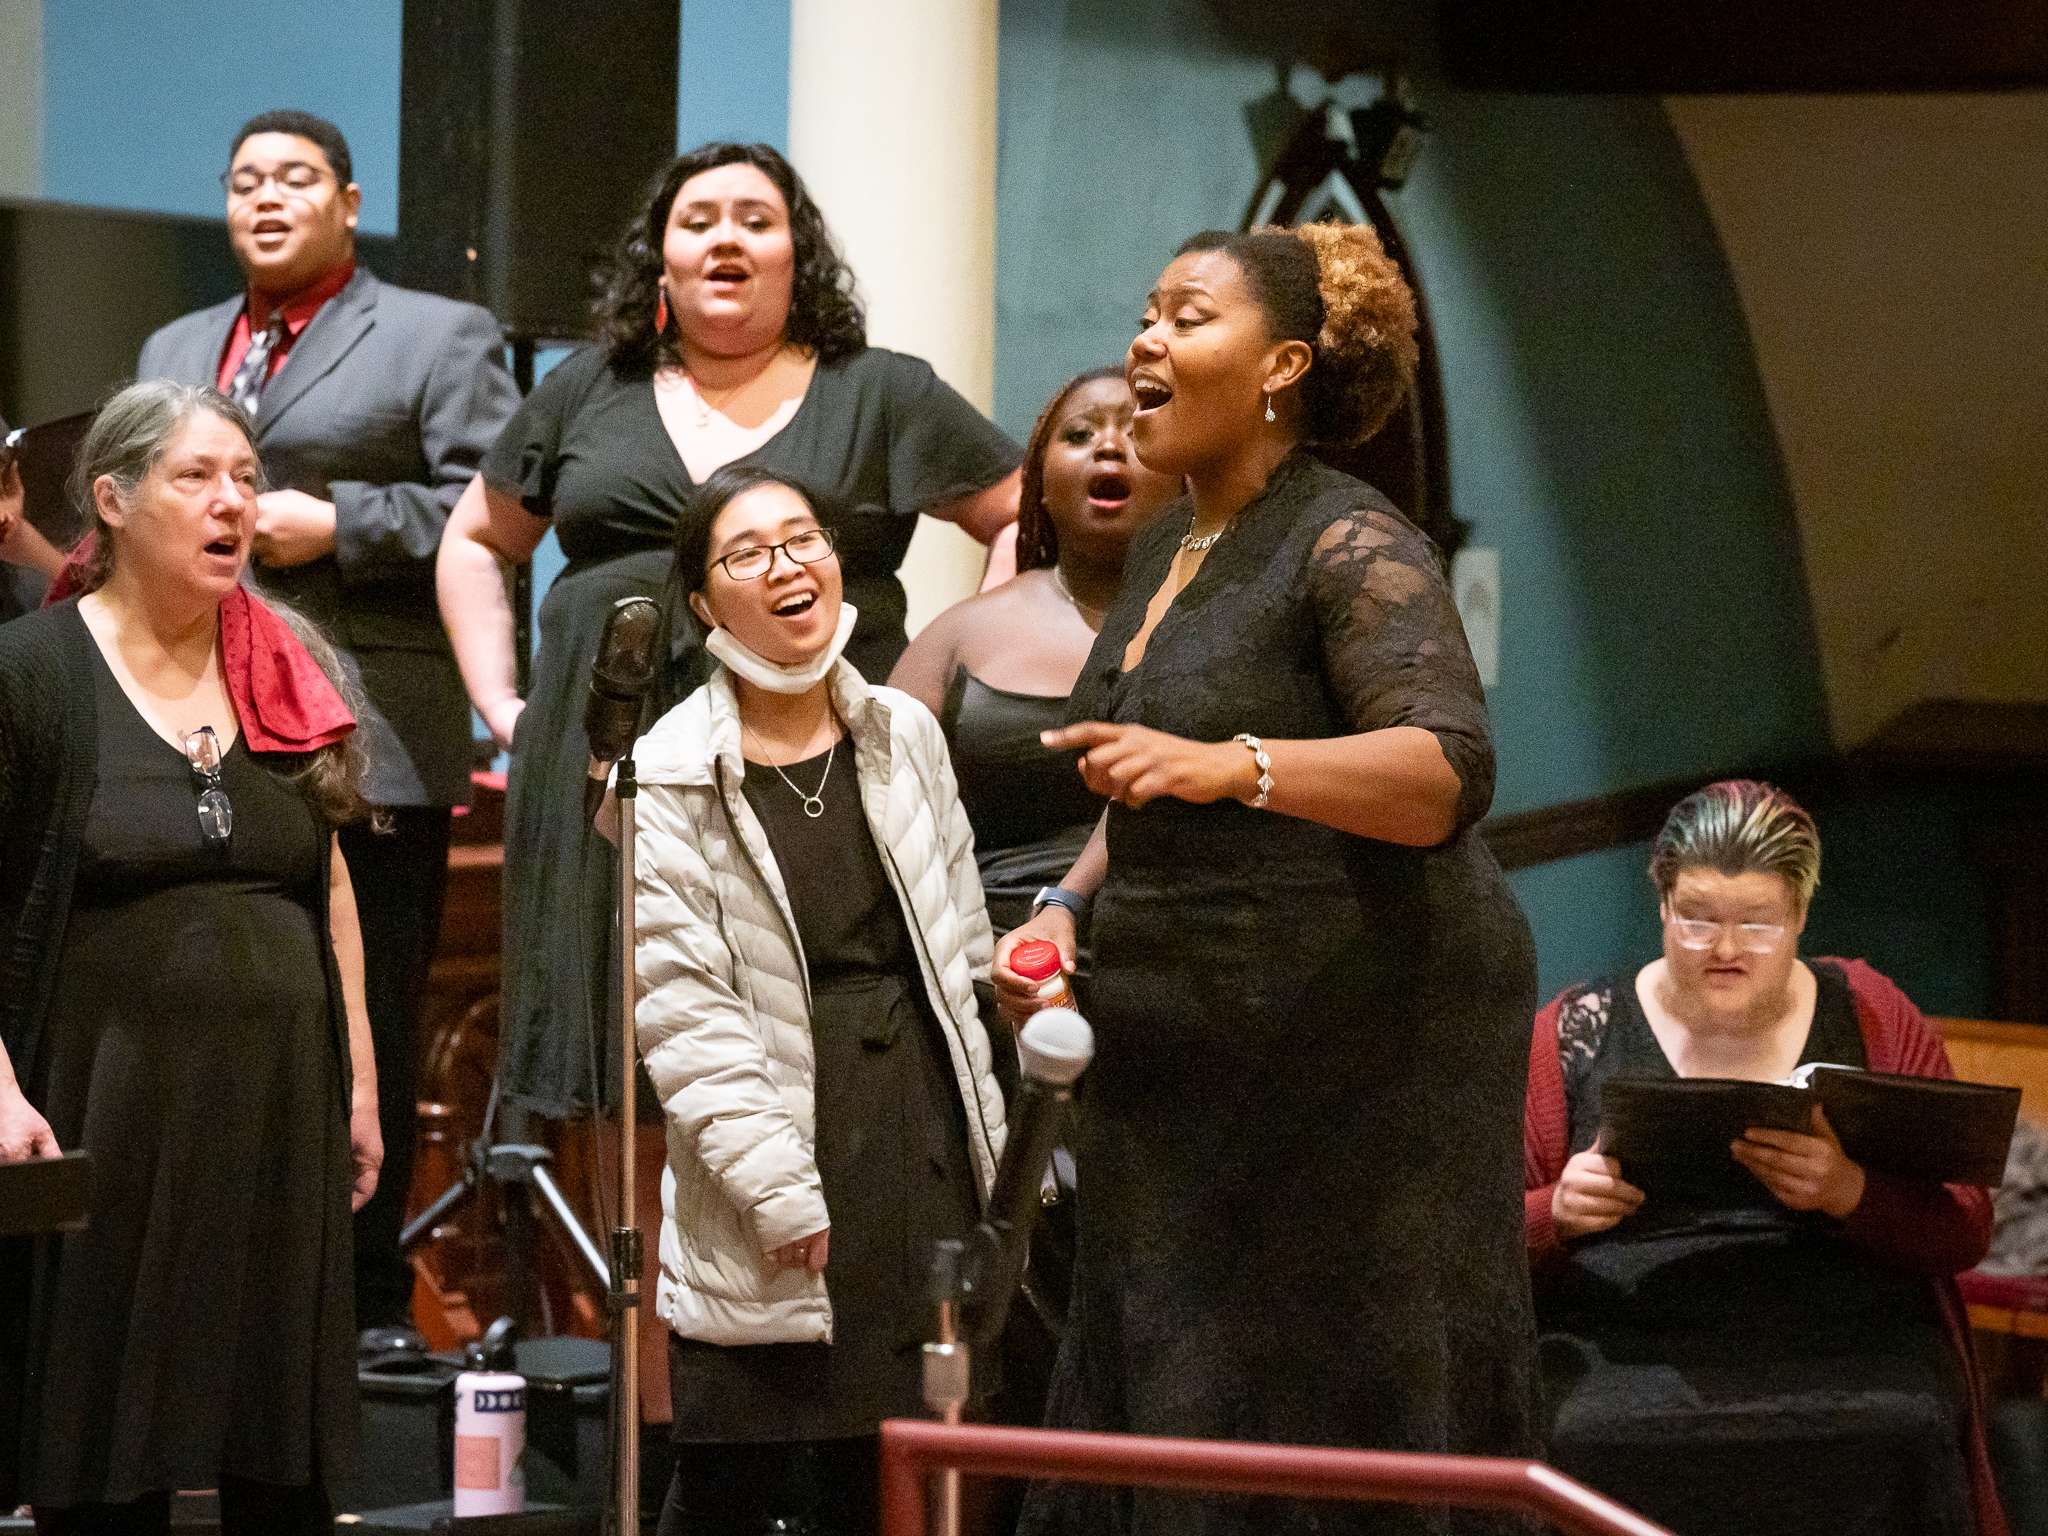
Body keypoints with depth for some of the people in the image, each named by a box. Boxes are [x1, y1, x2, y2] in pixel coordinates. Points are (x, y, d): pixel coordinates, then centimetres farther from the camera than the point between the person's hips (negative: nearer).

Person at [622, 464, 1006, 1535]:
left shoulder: (905, 735, 9)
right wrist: (778, 1189, -15)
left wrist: (986, 1141, 13)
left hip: (924, 1133, 5)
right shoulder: (668, 783, -7)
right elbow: (681, 1010, -11)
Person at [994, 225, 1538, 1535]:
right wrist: (1067, 907, 12)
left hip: (1360, 1057, -9)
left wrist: (1225, 765, -37)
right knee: (1160, 1419, 8)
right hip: (1187, 1058, 9)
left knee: (1344, 1428, -5)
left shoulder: (1352, 547, -12)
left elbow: (1446, 774, -26)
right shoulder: (1165, 552, 15)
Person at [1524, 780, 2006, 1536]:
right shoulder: (1576, 1033, 13)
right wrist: (1557, 1214, -10)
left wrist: (1852, 1194, -12)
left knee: (1894, 1448, -33)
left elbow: (1965, 1229, 9)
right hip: (1627, 1352, 0)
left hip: (1847, 1352, 1)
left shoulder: (1869, 1015, 15)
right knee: (1586, 1444, -34)